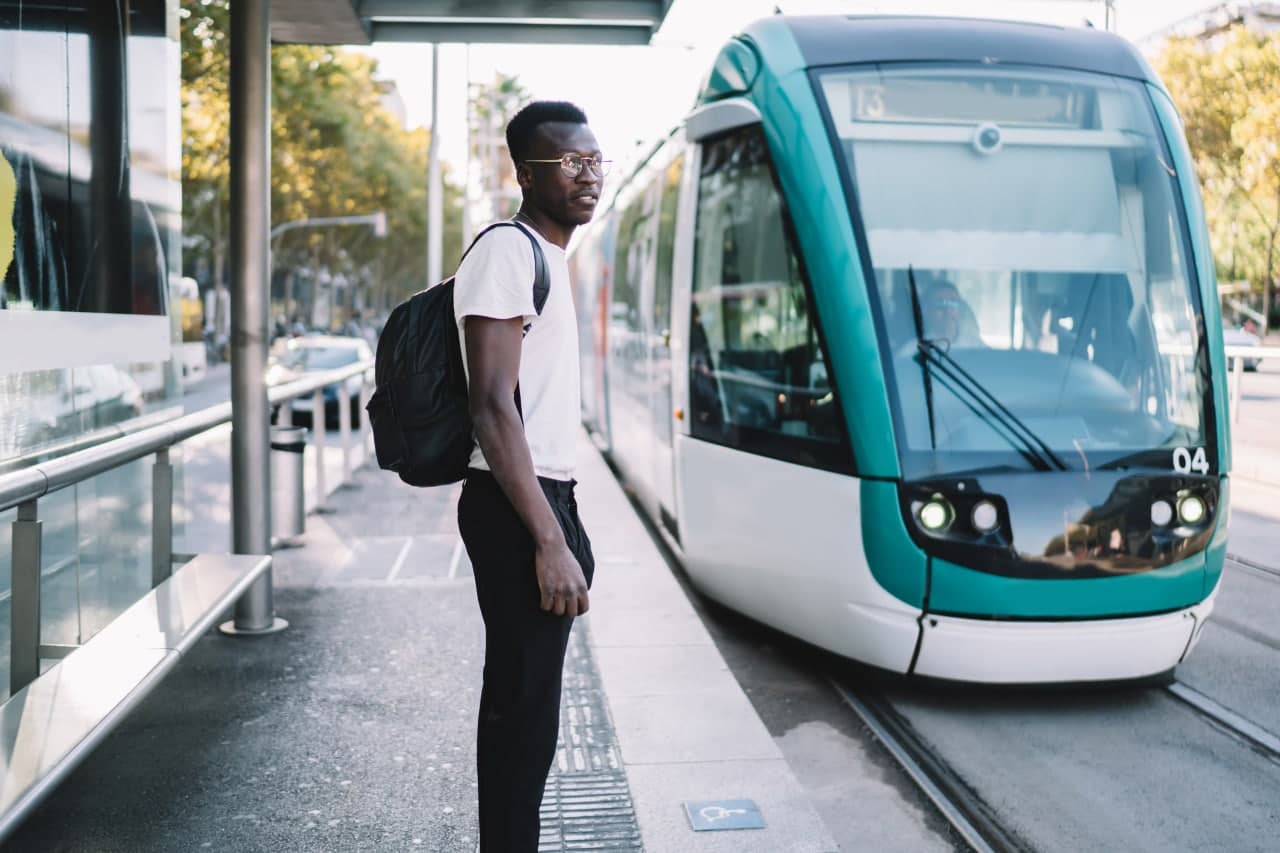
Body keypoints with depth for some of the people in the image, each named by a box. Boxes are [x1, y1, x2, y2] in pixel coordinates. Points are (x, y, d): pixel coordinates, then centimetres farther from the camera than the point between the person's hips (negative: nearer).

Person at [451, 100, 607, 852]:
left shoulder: (548, 257, 17)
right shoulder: (508, 253, -13)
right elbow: (494, 408, -20)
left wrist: (565, 528, 18)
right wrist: (550, 543, -24)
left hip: (545, 503, 10)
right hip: (518, 512, -10)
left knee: (522, 704, 16)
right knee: (525, 712, -4)